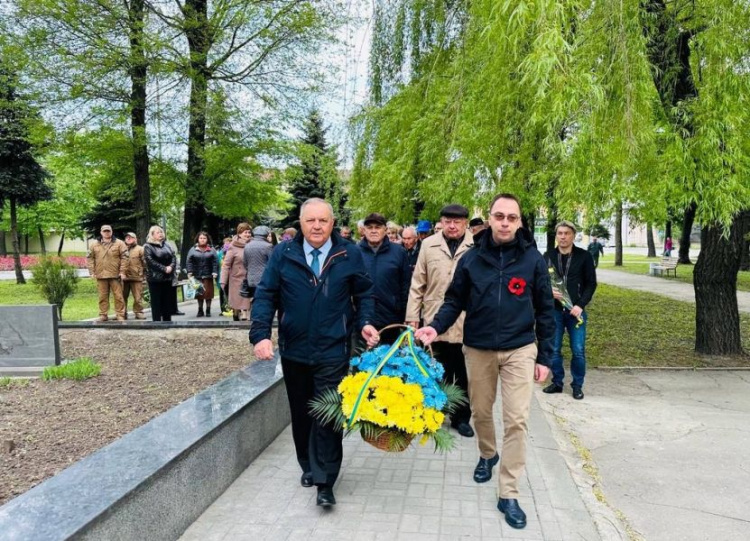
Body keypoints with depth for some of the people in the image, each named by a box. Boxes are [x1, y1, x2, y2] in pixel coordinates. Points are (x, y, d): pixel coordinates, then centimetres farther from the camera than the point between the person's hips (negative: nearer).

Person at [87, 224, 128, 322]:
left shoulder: (119, 243, 1)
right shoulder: (94, 244, 9)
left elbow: (124, 257, -2)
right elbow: (90, 258, 10)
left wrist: (122, 271, -8)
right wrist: (92, 272, 2)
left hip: (115, 274, -2)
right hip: (100, 275, 2)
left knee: (118, 296, -1)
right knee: (103, 296, 8)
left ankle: (120, 315, 5)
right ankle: (103, 314, 16)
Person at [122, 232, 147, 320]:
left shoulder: (140, 249, 3)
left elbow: (145, 262, 0)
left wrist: (144, 274, -4)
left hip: (136, 277, -4)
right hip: (124, 277, 4)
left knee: (138, 297, -1)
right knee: (122, 296, 7)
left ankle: (138, 312, 8)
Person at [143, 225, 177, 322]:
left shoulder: (166, 245, 15)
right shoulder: (148, 246, -3)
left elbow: (173, 257, 9)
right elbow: (151, 261, -14)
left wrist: (171, 267, -10)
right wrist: (164, 268, -17)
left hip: (167, 277, 6)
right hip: (155, 278, -6)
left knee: (167, 301, 10)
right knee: (156, 301, -2)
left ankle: (167, 321, 18)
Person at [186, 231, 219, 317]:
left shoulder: (211, 250, 4)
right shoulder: (193, 250, 6)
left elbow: (215, 262, -2)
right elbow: (189, 262, 2)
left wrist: (215, 272, -11)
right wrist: (189, 272, -7)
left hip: (208, 275, -1)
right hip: (197, 276, 1)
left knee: (208, 293, 2)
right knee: (199, 293, 7)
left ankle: (208, 310, 12)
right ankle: (200, 310, 16)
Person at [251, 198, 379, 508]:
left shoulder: (349, 255, -2)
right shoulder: (283, 254, -1)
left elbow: (364, 294, 8)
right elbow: (265, 295, -2)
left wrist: (364, 322, -9)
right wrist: (261, 334, -14)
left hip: (333, 352, -2)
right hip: (294, 351, 2)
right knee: (301, 414, 16)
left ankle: (325, 482, 7)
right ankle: (309, 466, 35)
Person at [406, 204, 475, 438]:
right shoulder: (429, 245, 3)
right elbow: (418, 284, 5)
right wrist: (412, 316, 2)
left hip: (467, 324, -1)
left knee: (464, 375, 11)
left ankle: (461, 417, 26)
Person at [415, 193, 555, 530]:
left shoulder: (533, 259, -4)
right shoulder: (471, 259, -2)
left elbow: (545, 311, 1)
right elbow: (455, 301, 3)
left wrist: (544, 357, 0)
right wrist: (437, 326, -16)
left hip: (519, 350, -1)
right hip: (478, 349, 2)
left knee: (517, 420, -4)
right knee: (480, 411, 16)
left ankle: (509, 495, 7)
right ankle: (488, 455, 46)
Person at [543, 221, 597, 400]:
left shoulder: (584, 256, -1)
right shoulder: (548, 256, 4)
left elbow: (591, 283, -1)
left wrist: (580, 305, -13)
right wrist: (548, 291, -13)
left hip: (576, 310, -2)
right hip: (554, 310, 2)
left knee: (578, 351, 0)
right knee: (553, 349, 7)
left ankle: (577, 385, 16)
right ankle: (557, 382, 21)